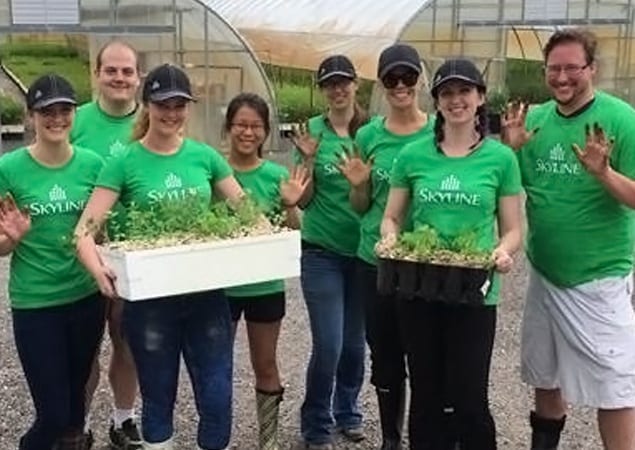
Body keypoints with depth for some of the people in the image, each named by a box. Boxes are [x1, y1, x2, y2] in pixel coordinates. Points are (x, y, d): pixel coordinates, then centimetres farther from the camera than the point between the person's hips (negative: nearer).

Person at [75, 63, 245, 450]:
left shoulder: (205, 156, 3)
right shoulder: (125, 162, -6)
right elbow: (85, 229, -12)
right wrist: (97, 268, -32)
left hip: (206, 293, 2)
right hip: (150, 297, -2)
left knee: (217, 400, 5)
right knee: (159, 399, 12)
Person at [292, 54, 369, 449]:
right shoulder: (313, 131, -4)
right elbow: (303, 200, -5)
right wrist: (309, 159, -19)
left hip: (363, 250, 3)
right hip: (322, 253, -2)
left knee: (355, 342, 12)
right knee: (328, 345, -4)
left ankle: (348, 412, 34)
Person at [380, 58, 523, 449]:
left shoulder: (501, 158, -1)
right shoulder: (412, 156, 3)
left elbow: (513, 229, 3)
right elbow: (391, 218, 9)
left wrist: (504, 251, -18)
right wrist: (390, 239, -12)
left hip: (475, 295, -2)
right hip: (418, 291, 2)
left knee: (470, 400, 3)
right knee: (426, 397, 14)